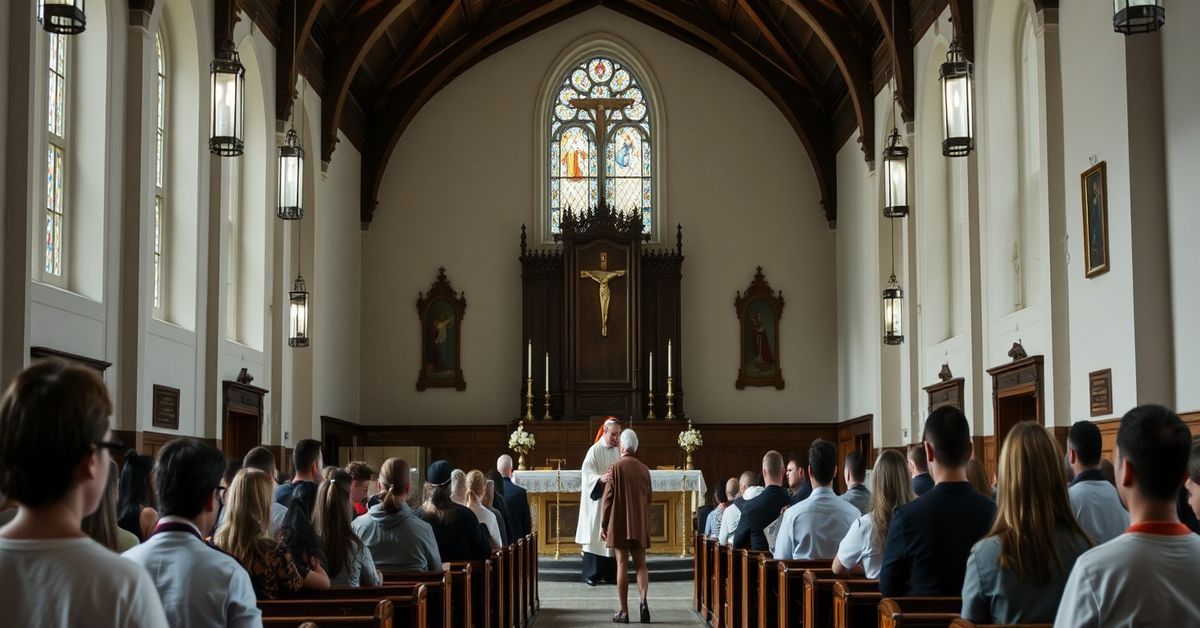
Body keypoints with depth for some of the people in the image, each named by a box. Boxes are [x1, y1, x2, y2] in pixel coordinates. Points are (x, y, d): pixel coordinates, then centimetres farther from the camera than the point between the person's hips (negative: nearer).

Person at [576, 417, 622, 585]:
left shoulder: (618, 451, 8)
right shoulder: (595, 450, -7)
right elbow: (587, 474, -17)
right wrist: (600, 478, -34)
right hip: (597, 501, -5)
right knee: (595, 536, -3)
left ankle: (608, 573, 10)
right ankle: (592, 574, 2)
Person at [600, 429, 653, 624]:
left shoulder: (616, 468, -10)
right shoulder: (644, 469, 3)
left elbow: (607, 498, -8)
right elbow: (649, 497, 11)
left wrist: (603, 524, 0)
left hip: (619, 525, -3)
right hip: (640, 526, 3)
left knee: (622, 565, 2)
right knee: (640, 564, 9)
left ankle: (624, 612, 2)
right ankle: (643, 600, -13)